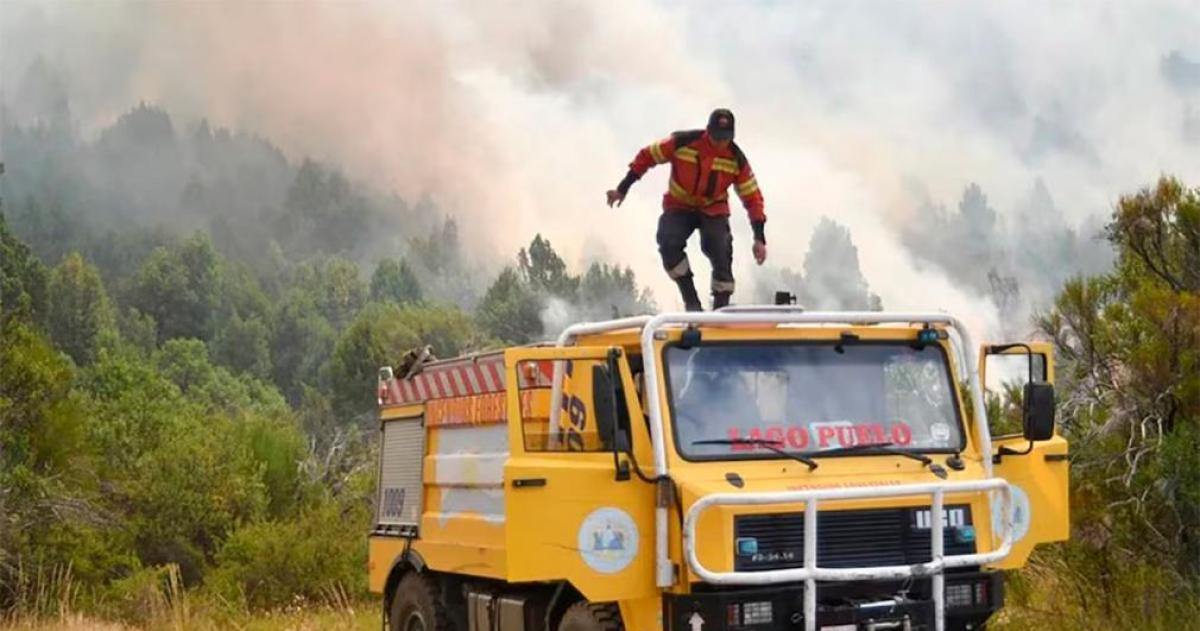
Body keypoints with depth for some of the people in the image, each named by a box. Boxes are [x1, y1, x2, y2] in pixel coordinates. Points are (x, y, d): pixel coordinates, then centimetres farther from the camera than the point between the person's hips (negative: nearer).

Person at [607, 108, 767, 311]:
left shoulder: (736, 159, -15)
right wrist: (623, 188, -3)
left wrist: (759, 238, -13)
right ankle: (691, 301, -20)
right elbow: (647, 157, -7)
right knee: (668, 242, -27)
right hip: (679, 205, -1)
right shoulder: (683, 142, -20)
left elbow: (752, 197, -8)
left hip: (714, 209, 1)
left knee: (721, 252, -21)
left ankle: (721, 308, -11)